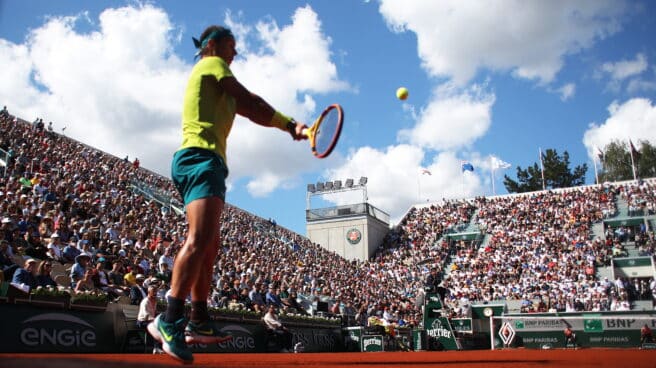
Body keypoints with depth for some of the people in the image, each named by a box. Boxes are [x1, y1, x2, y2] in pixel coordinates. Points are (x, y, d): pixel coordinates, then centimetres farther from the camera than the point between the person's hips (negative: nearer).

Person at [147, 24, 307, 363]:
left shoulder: (215, 84, 32)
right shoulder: (212, 64, 4)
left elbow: (246, 109, 24)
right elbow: (251, 102, -3)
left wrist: (288, 126, 11)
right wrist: (289, 124, 5)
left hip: (208, 163, 11)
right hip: (200, 159, -11)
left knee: (209, 246, 10)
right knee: (200, 238, -26)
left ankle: (198, 322, 16)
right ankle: (170, 321, -30)